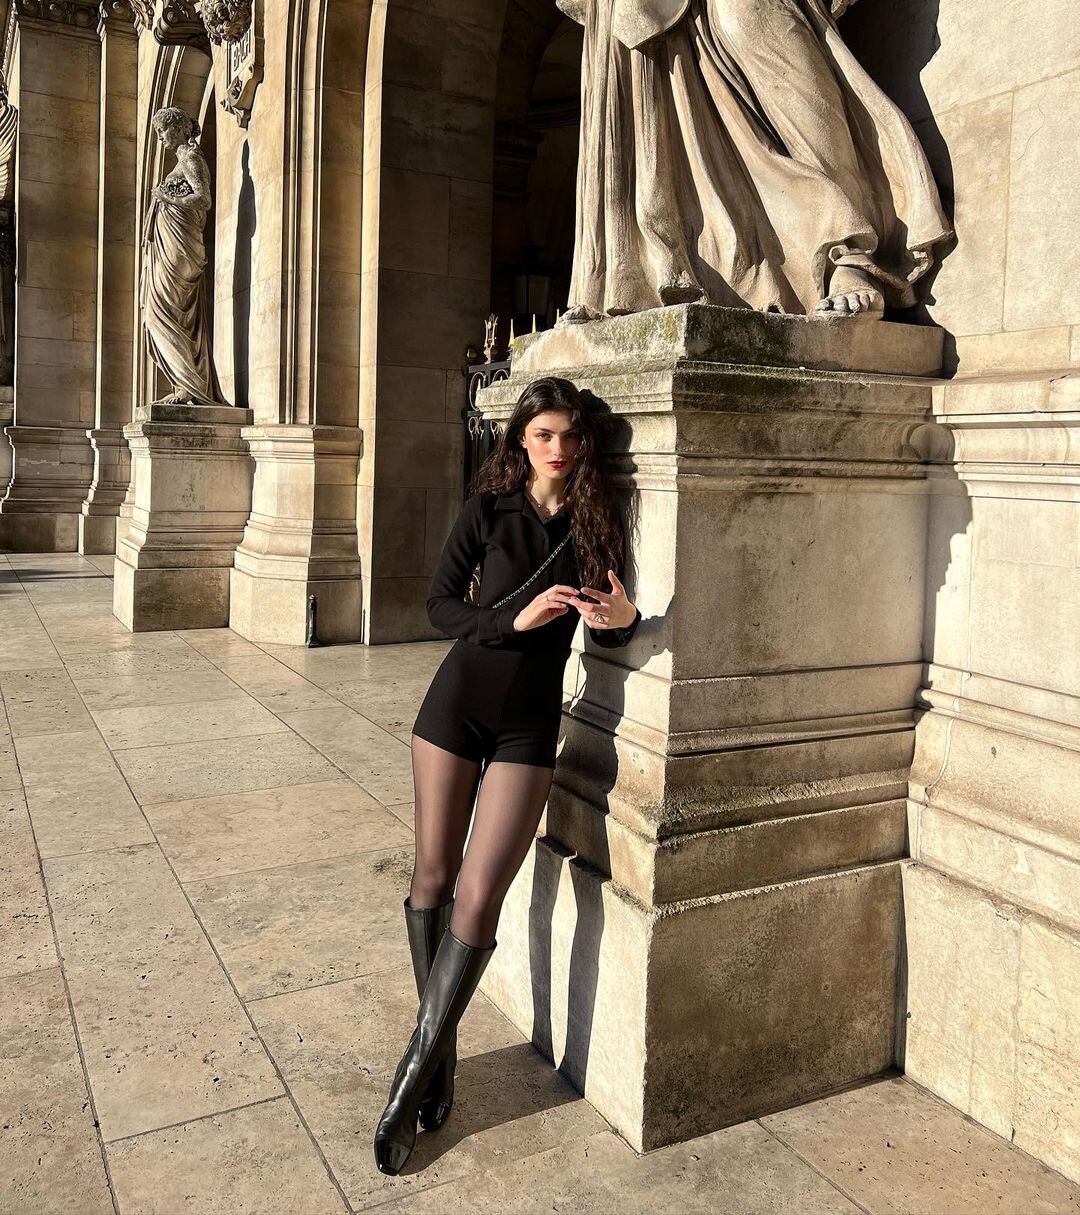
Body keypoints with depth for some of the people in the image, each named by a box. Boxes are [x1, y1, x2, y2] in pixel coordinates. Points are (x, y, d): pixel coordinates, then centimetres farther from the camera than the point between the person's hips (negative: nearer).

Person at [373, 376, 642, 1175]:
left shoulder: (596, 521, 1)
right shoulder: (489, 509, 0)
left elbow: (605, 629, 5)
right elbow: (440, 606, -2)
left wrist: (623, 617, -18)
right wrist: (513, 618, -17)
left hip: (530, 723, -1)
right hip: (459, 701, 1)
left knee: (479, 895, -5)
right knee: (434, 875, 7)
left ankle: (419, 1069, 8)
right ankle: (441, 1046, 25)